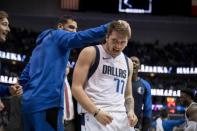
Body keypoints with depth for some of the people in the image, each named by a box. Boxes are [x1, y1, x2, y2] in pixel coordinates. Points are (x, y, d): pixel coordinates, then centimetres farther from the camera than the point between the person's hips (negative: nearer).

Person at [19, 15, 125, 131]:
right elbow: (79, 38, -19)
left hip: (31, 102, 10)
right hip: (47, 103, -10)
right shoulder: (56, 35, 3)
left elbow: (24, 77, 26)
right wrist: (109, 27, -22)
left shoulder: (41, 45, 28)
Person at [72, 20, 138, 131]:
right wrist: (96, 112, -19)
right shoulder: (90, 53, -1)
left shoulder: (128, 63, 18)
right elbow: (76, 88, -8)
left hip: (121, 118, 6)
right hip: (95, 117, -6)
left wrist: (131, 111, 2)